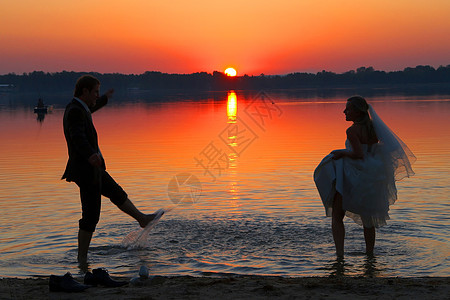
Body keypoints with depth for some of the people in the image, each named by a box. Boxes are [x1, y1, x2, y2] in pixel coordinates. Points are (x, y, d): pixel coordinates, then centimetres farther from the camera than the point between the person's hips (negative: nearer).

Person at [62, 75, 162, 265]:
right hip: (86, 170, -10)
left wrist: (104, 99, 53)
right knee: (91, 217, -2)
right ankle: (82, 258, 6)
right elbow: (78, 137, -41)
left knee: (117, 193, 25)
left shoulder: (75, 107, 9)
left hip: (90, 168, 10)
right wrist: (91, 155, -59)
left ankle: (143, 219, 42)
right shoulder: (75, 112, -22)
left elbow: (88, 110, 35)